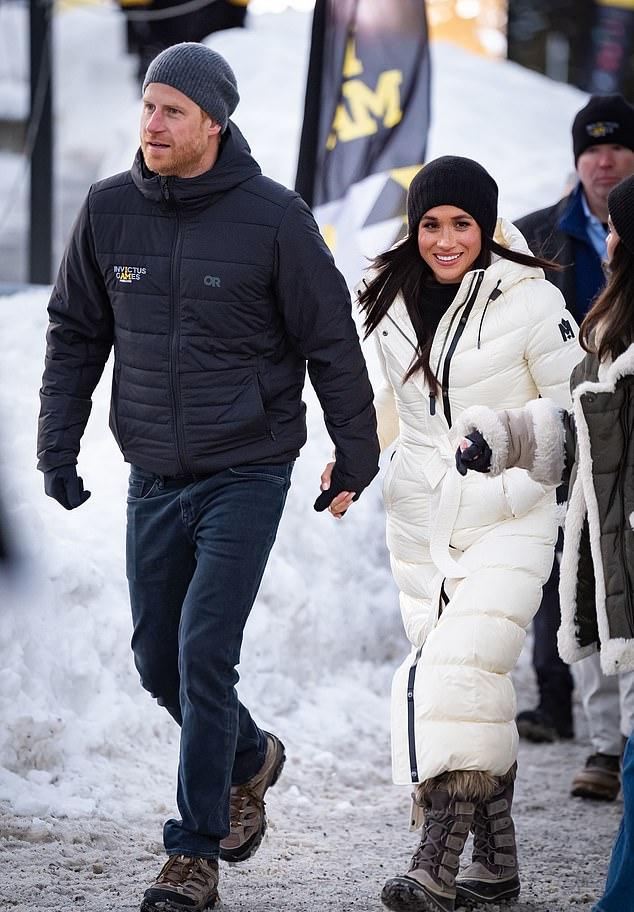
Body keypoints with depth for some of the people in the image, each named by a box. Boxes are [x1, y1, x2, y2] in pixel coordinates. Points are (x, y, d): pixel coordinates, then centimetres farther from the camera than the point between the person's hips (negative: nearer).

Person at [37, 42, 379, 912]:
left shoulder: (273, 217, -11)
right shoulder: (110, 210, 0)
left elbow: (332, 342, -3)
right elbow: (76, 333, 10)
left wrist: (354, 458, 1)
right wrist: (58, 445, 3)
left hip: (247, 472, -4)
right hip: (154, 479, 5)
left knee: (205, 653, -11)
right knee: (159, 660, 11)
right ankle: (250, 760, 40)